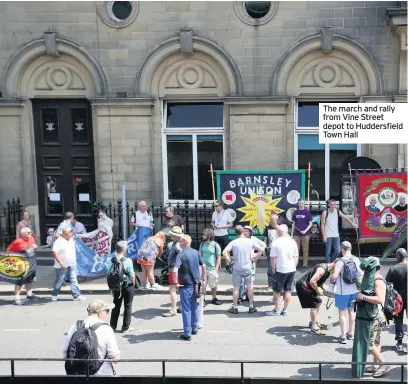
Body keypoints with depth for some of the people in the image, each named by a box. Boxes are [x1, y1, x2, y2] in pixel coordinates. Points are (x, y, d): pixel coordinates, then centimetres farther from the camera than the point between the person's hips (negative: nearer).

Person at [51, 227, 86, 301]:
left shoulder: (71, 240, 12)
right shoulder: (59, 241, -13)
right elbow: (54, 253, -21)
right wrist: (61, 262, -27)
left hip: (72, 265, 6)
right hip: (62, 266, -6)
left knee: (74, 280, 1)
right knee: (59, 281, 5)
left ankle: (77, 295, 0)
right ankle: (54, 295, 25)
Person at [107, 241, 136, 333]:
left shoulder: (111, 260, -6)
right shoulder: (127, 261, -19)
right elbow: (132, 275, -18)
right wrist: (133, 283, 1)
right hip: (128, 286, -4)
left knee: (116, 306, 18)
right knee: (127, 306, 9)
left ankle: (113, 326, 25)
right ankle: (126, 327, 14)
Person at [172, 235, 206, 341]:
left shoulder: (181, 255, -17)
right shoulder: (196, 252, 3)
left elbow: (175, 270, -30)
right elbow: (203, 266, 11)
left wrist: (175, 282, -18)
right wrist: (203, 278, 21)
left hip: (186, 285, -6)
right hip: (196, 284, 6)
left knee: (186, 309, 1)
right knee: (195, 307, 20)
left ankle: (187, 333, 5)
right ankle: (194, 328, 30)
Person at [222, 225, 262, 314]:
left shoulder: (233, 242, -7)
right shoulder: (250, 241, -3)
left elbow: (224, 252, -18)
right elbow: (261, 249, -1)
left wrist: (229, 260, -6)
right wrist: (256, 258, 7)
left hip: (237, 269, -1)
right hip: (247, 268, 1)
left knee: (236, 288, 6)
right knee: (249, 287, 13)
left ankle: (235, 307, 13)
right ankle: (251, 307, 17)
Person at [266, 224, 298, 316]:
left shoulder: (276, 243, -11)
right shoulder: (292, 242, 1)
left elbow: (273, 258, -9)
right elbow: (296, 257, 6)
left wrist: (273, 269, 4)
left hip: (280, 270, -4)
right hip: (291, 270, 4)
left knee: (277, 291, 8)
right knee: (288, 290, 11)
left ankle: (276, 310, 13)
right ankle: (285, 310, 16)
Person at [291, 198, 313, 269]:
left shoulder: (307, 212, -1)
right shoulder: (295, 212, 8)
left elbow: (310, 223, -2)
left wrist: (305, 231, -15)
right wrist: (292, 234, 8)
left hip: (305, 234, -3)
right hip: (296, 234, 3)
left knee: (305, 250, 2)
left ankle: (305, 264, 9)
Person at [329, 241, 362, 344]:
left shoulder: (340, 261, -20)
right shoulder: (356, 260, -1)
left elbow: (334, 275, -27)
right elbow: (361, 274, 8)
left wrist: (331, 279, -6)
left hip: (342, 291, -6)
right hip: (354, 290, 6)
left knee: (342, 312, 6)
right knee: (352, 311, 20)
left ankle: (343, 336, 9)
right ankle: (351, 333, 32)